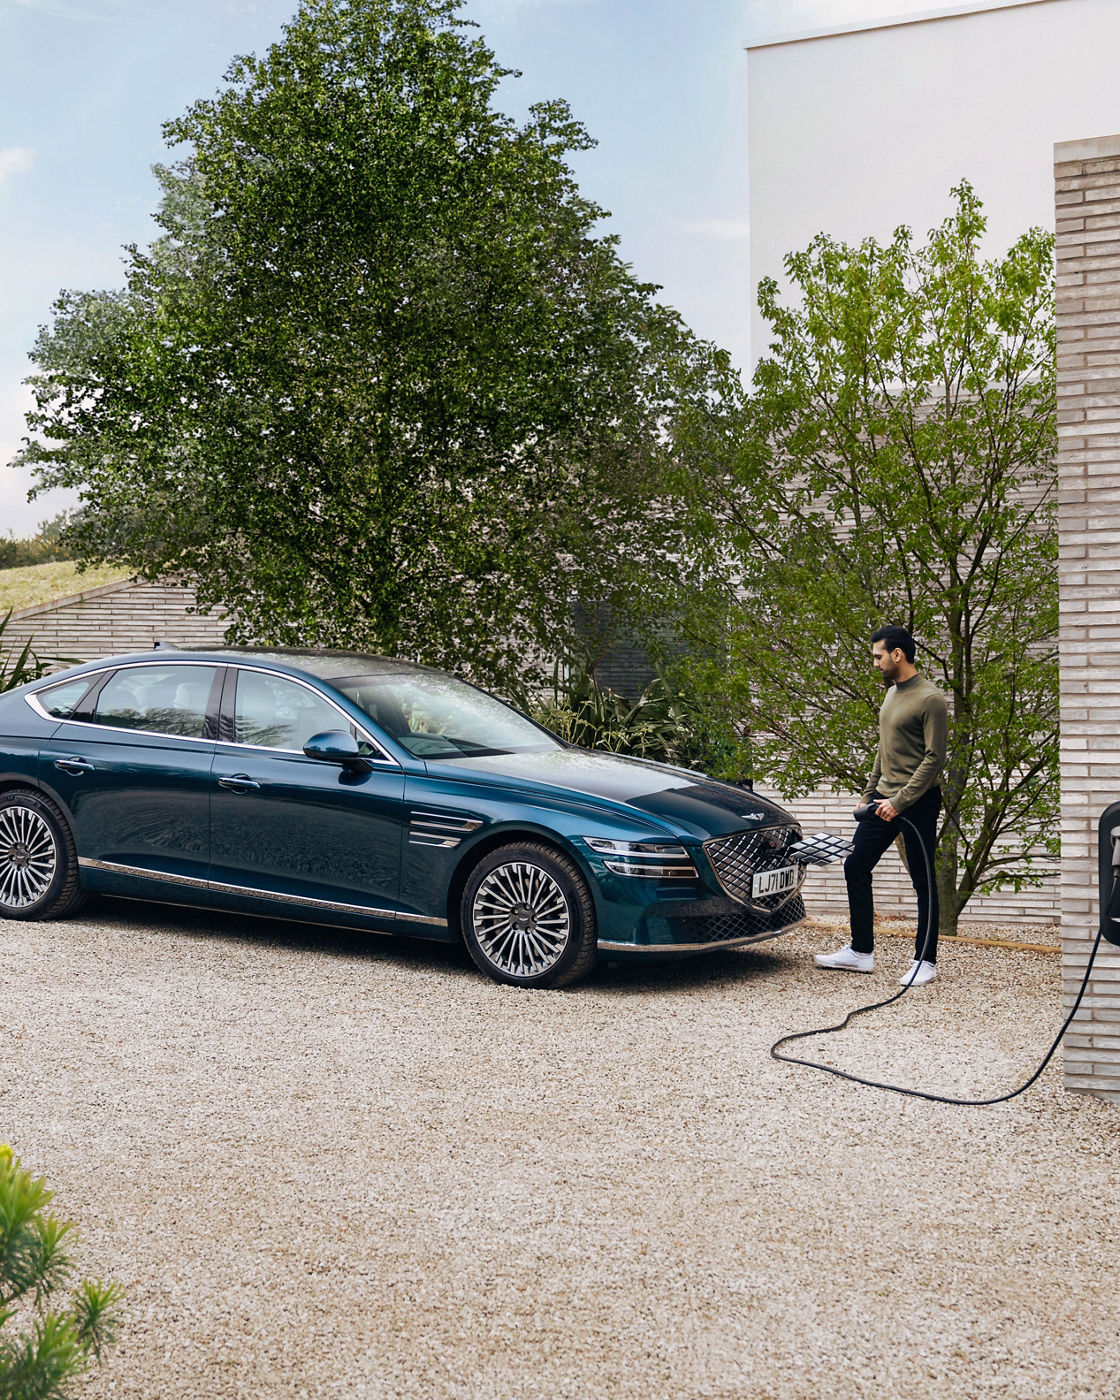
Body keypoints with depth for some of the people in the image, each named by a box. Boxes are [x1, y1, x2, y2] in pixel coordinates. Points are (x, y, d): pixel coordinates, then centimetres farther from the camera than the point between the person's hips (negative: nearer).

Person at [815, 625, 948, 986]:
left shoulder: (930, 699, -14)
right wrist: (869, 794, 19)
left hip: (918, 803, -9)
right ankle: (861, 952, 16)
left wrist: (900, 801, -20)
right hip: (885, 799, 9)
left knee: (923, 882, 1)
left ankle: (925, 960, 11)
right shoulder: (891, 694, 15)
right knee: (855, 867, 8)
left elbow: (934, 757, -18)